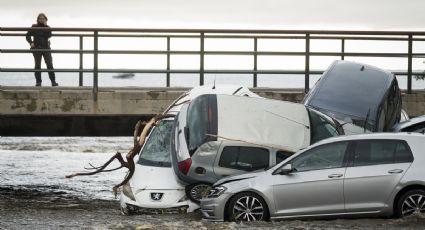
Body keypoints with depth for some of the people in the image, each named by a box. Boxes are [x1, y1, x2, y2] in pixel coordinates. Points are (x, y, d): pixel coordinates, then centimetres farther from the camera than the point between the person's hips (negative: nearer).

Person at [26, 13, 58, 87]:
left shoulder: (47, 27, 9)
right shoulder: (34, 27, 5)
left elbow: (49, 35, -8)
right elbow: (28, 36, 5)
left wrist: (46, 26, -10)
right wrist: (31, 43, -11)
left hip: (46, 48, 1)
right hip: (37, 48, -1)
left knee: (50, 64, -7)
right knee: (37, 65, 0)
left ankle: (53, 81, -6)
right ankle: (38, 82, 5)